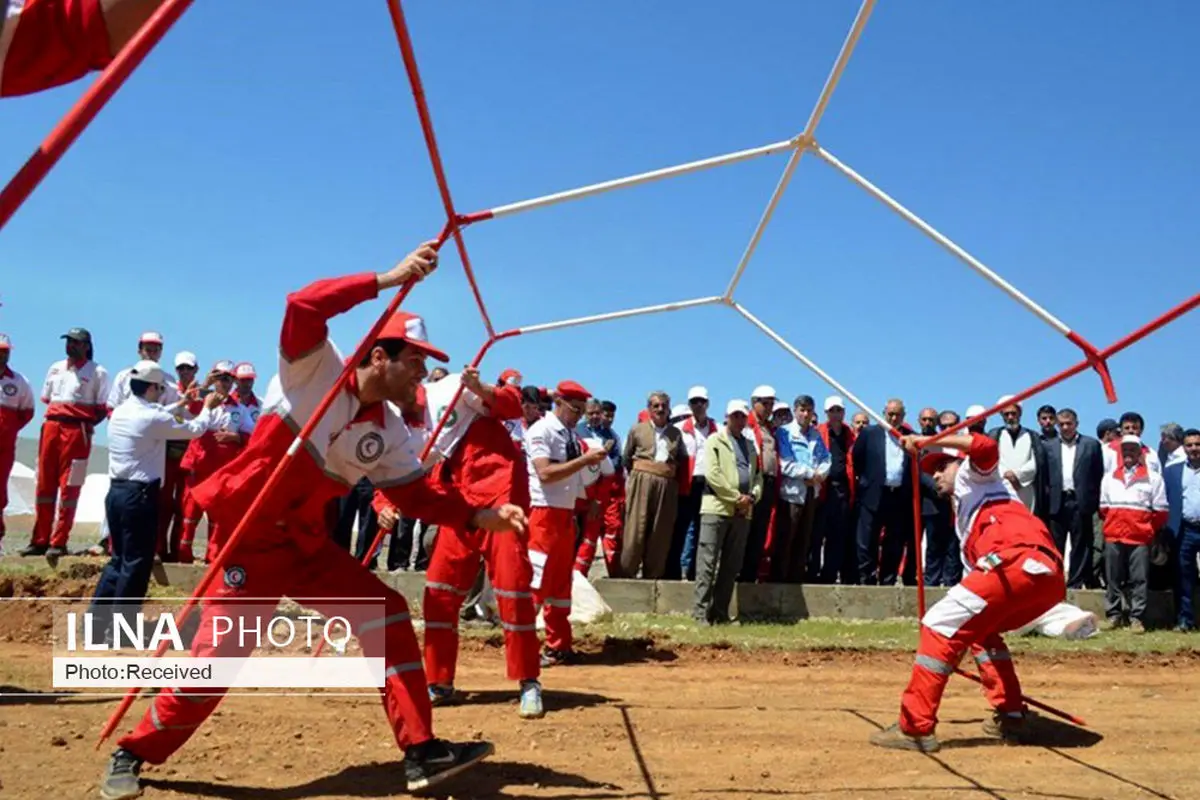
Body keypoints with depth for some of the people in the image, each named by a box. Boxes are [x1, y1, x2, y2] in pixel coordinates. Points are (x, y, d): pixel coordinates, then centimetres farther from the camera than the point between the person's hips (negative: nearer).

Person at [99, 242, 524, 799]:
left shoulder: (389, 432, 3)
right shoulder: (314, 370, -13)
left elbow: (415, 495, 7)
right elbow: (304, 306, -29)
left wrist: (480, 517, -6)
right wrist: (390, 279, -33)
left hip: (308, 543, 7)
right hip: (250, 537, -6)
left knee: (388, 614, -2)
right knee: (217, 658, -8)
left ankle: (420, 753, 4)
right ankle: (133, 754, 18)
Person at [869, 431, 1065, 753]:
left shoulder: (973, 477, 20)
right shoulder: (964, 518, 39)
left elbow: (987, 447, -5)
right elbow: (976, 570, 35)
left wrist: (928, 441, 0)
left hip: (1020, 561, -10)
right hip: (1049, 576, 10)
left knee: (940, 625, -7)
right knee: (978, 628, 31)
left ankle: (915, 728, -10)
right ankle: (1011, 716, 25)